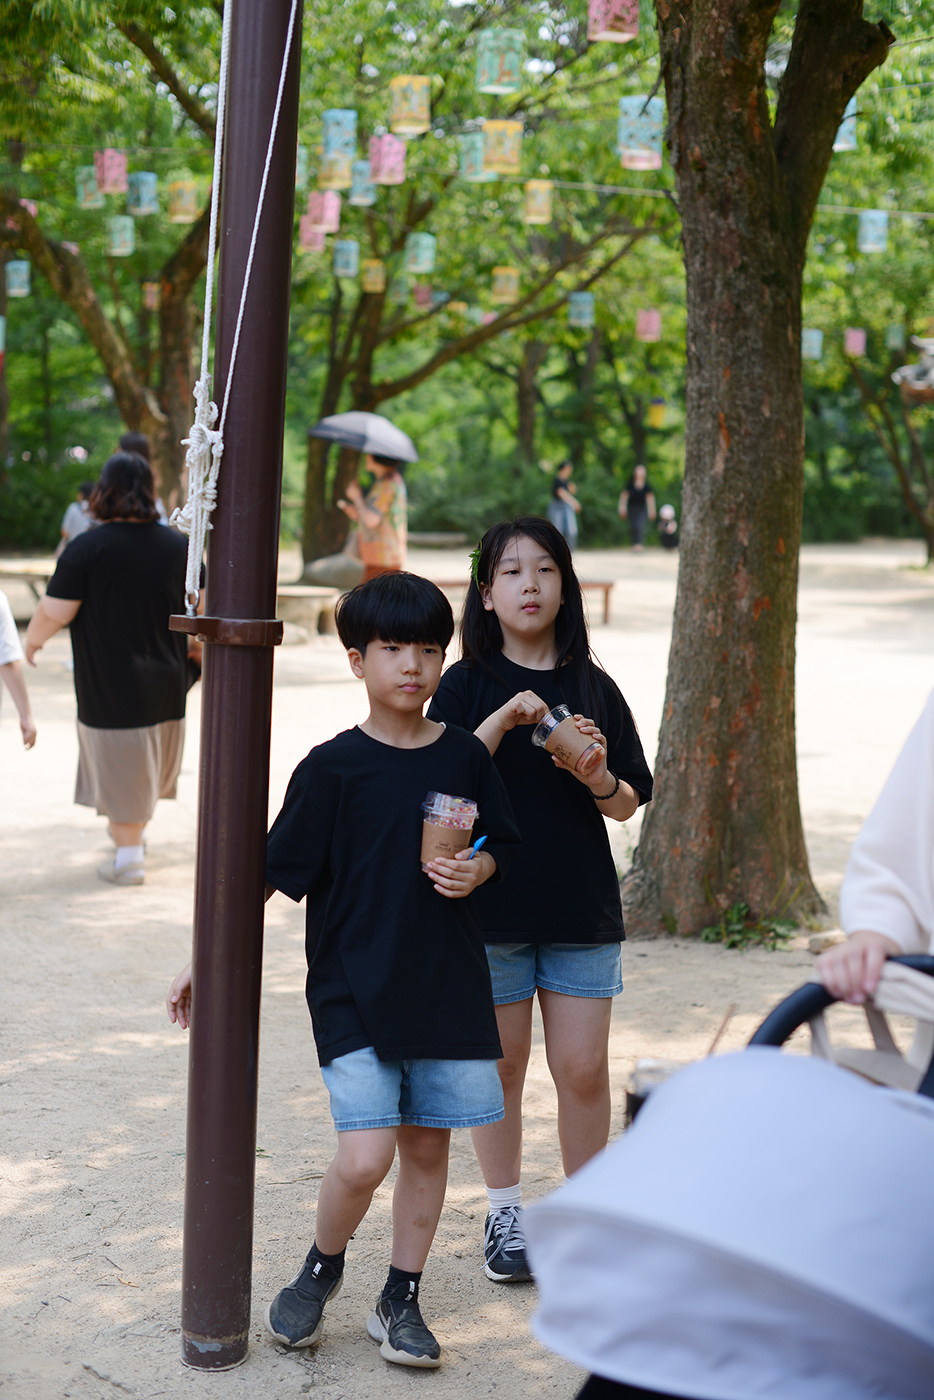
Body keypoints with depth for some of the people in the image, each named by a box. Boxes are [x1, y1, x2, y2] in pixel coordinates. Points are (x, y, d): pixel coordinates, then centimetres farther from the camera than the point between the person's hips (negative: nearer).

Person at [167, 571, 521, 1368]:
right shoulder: (333, 769, -6)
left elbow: (500, 847, 16)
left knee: (427, 1146, 9)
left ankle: (400, 1302, 26)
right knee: (366, 1156, -12)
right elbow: (273, 871, -3)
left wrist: (475, 871, -7)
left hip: (449, 987, 4)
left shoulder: (466, 758, 4)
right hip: (354, 993, -3)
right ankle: (322, 1267, 18)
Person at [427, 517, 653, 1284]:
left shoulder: (593, 688, 6)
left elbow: (628, 805, 8)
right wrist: (502, 720, -22)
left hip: (582, 907, 2)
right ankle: (506, 1214, 25)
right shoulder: (467, 685, 0)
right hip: (491, 904, -1)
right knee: (500, 1067, 8)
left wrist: (596, 777, -13)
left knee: (584, 1070, 2)